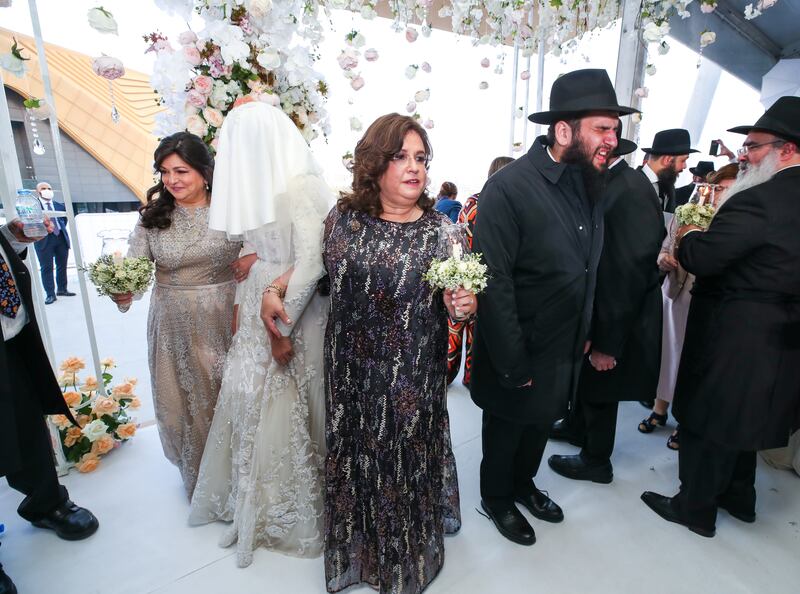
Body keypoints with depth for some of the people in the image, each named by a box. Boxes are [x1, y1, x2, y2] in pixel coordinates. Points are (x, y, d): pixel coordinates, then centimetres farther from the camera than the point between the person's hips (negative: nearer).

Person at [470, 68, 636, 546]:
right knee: (506, 430, 17)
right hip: (519, 354, -7)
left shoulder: (589, 185, 1)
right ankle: (497, 500, 44)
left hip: (565, 351, 7)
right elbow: (494, 283, -24)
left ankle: (524, 484, 52)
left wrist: (586, 334, 7)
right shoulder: (510, 186, -23)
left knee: (542, 424, 25)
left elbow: (588, 268, 7)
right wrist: (513, 365, -20)